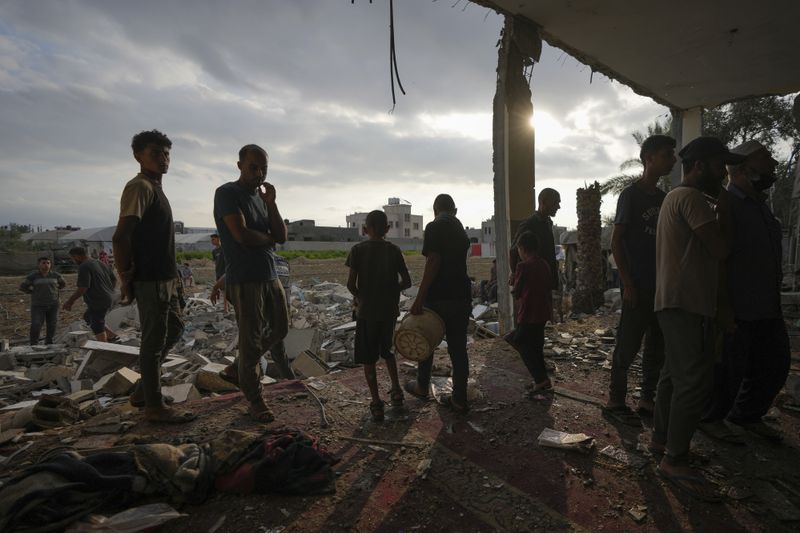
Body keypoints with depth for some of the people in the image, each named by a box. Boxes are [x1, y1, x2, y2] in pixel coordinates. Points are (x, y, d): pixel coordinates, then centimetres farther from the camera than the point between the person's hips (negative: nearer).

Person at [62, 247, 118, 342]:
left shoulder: (84, 267, -15)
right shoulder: (102, 264, 12)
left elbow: (83, 288, -21)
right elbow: (114, 280, 17)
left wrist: (70, 301, -11)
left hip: (97, 302, -9)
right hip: (108, 300, 9)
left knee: (97, 327, 2)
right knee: (87, 317, 25)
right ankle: (111, 335, 19)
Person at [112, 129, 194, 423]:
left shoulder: (155, 188, 18)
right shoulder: (140, 186, -12)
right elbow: (120, 237, -22)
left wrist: (171, 274, 16)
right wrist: (127, 277, -15)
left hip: (164, 277, 10)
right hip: (150, 279, -10)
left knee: (174, 328, 19)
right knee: (154, 340, -2)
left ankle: (143, 390, 29)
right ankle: (155, 406, 11)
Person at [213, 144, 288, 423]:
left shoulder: (262, 195, 13)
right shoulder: (227, 193, -9)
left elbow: (282, 236, 4)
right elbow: (242, 235, -21)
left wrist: (271, 203, -6)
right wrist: (268, 238, -3)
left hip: (270, 275, 8)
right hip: (244, 278, -8)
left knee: (279, 329, 17)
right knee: (251, 339, 1)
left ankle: (235, 369, 34)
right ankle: (255, 400, 17)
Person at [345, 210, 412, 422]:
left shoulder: (358, 250, -6)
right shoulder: (394, 250, 1)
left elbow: (351, 283, -12)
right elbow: (406, 281, 0)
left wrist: (358, 296, 8)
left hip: (367, 311, -3)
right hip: (389, 310, 3)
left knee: (368, 358, 7)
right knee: (387, 351, 24)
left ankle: (376, 404, 7)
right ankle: (396, 391, 24)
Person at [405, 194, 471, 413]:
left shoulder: (434, 227, -10)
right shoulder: (462, 231, 13)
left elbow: (433, 263, -20)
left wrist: (419, 298, -21)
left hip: (438, 296, -6)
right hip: (461, 296, 6)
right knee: (458, 347, 9)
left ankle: (422, 387, 30)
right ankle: (459, 399, 13)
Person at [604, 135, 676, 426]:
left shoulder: (662, 197, 14)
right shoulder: (631, 194, -6)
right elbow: (616, 241, -10)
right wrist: (628, 283, -15)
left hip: (662, 286, 8)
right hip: (639, 287, -8)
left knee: (657, 346, 12)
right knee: (628, 346, -3)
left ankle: (647, 400, 24)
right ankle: (615, 401, 10)